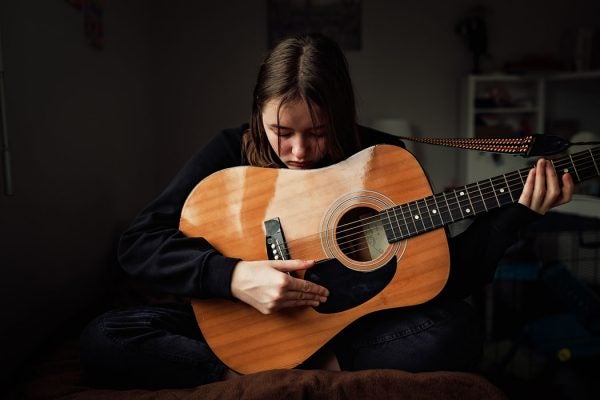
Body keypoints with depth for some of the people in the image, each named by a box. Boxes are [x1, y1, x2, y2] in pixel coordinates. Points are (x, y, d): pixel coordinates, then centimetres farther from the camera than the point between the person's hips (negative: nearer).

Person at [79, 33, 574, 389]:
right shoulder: (231, 153, -9)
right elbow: (138, 243, -15)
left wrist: (518, 211, -18)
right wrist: (233, 275, -30)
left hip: (351, 326, 1)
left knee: (456, 330, -28)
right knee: (103, 339, -21)